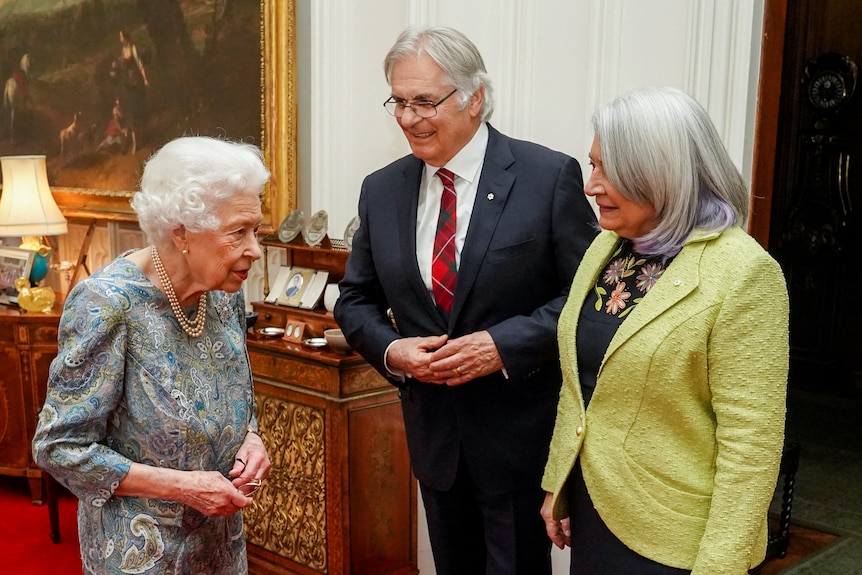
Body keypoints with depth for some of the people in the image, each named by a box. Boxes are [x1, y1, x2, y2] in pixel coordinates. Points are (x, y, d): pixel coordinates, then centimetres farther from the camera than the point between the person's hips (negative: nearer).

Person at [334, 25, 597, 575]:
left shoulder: (550, 177, -11)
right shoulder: (382, 190, 2)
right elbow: (356, 299, 9)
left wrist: (505, 344, -22)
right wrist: (390, 349, -11)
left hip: (520, 431, -4)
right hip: (433, 429, 5)